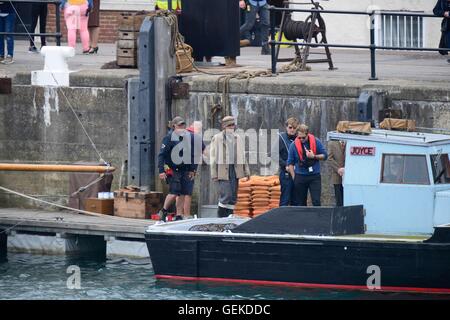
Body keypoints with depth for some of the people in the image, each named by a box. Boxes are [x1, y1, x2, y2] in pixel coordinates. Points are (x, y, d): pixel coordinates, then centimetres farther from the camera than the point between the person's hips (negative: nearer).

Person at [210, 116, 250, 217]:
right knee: (226, 196, -14)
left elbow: (243, 156, 20)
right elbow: (213, 157, 0)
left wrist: (246, 172, 14)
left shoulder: (238, 138, 15)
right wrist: (214, 174, -6)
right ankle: (221, 218, -5)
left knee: (233, 197, 5)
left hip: (235, 170, 5)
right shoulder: (217, 139, 1)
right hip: (223, 171, -5)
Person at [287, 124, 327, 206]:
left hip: (315, 176, -1)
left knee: (316, 201, -9)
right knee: (300, 203, 7)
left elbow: (324, 156, 3)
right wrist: (294, 178, 0)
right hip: (300, 177, 1)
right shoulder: (294, 145, -3)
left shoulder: (316, 142, -3)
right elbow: (290, 163, 3)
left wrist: (314, 156, -15)